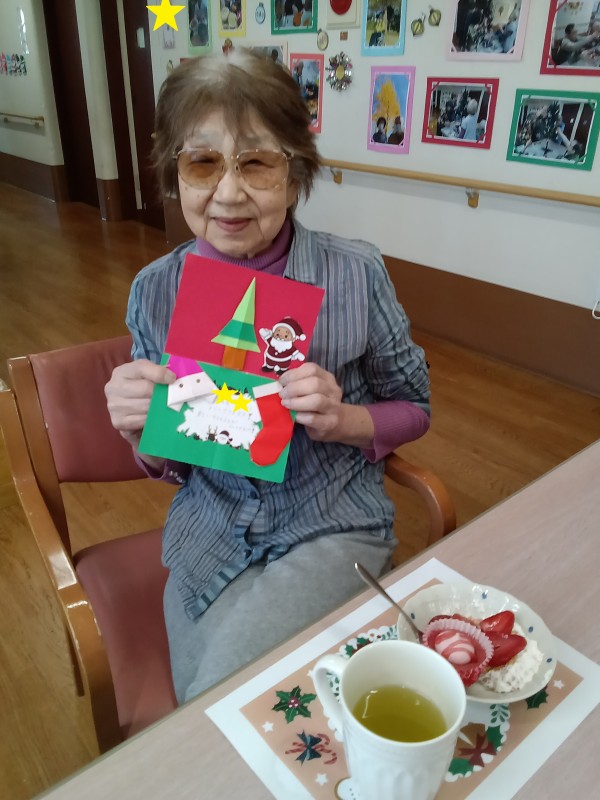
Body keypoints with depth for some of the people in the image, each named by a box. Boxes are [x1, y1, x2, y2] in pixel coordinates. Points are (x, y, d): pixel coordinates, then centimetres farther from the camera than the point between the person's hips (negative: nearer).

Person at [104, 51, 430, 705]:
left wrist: (343, 419, -20)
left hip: (332, 527, -1)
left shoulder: (356, 272, -12)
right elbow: (168, 465, 5)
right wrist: (141, 433, -19)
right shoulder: (155, 290, -5)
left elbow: (413, 408, 1)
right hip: (210, 533, 2)